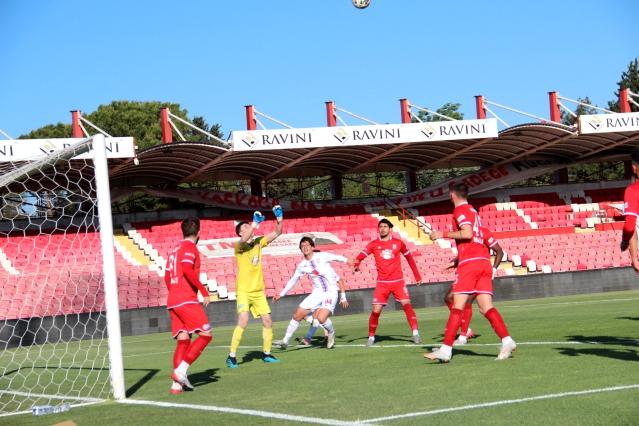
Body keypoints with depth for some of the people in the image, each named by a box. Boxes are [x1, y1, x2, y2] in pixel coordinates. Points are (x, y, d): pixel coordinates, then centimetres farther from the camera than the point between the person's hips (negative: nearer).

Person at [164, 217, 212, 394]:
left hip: (172, 301, 8)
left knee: (183, 340, 7)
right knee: (206, 334, -6)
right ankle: (181, 370, -16)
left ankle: (177, 383, 0)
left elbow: (167, 277, 23)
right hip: (186, 300, -8)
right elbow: (187, 270, -21)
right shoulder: (190, 248, -5)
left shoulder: (174, 251, 19)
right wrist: (204, 290, -17)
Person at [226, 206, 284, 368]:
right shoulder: (239, 246, -9)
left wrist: (280, 219, -9)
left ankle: (267, 354, 19)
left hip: (259, 291, 6)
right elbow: (244, 240, -33)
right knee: (243, 321, -19)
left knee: (268, 321, 4)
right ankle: (231, 356, -12)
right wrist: (255, 223, -38)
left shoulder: (258, 242, 8)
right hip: (244, 291, -6)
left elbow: (277, 233, 7)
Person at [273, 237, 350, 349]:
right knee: (297, 315, -1)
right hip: (317, 293, 5)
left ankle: (331, 333, 8)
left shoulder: (322, 256, -9)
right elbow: (293, 280, 15)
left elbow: (338, 258, -1)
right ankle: (285, 341, 14)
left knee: (321, 318, -25)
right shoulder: (302, 266, 4)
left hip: (331, 292, -5)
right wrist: (281, 294, 16)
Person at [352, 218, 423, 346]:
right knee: (376, 310, -5)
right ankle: (371, 337, 11)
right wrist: (356, 265, -28)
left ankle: (415, 333, -11)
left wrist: (417, 276, 16)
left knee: (407, 305, -16)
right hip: (382, 283, 0)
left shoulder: (398, 243, 4)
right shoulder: (374, 244, 3)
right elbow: (360, 256, -5)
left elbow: (409, 258, 15)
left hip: (398, 281, 0)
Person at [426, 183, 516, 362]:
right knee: (486, 307, 2)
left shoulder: (460, 210, -2)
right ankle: (507, 340, -13)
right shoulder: (472, 210, 23)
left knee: (457, 307, -9)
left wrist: (443, 234, -9)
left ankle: (446, 350, -10)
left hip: (469, 263, -8)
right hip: (484, 261, 8)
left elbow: (467, 233, -16)